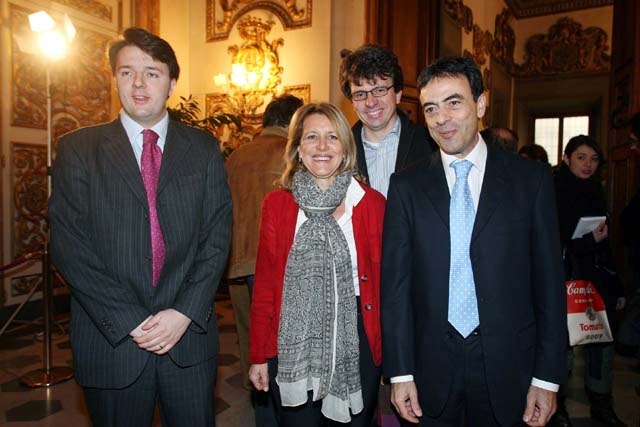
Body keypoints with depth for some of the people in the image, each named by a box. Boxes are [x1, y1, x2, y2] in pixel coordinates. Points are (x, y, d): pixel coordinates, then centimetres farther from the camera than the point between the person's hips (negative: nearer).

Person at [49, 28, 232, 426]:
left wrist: (184, 312, -11)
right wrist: (129, 320, -12)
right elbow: (69, 246, -6)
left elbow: (218, 235, -1)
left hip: (190, 336, 1)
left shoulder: (203, 148, 3)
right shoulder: (78, 149, 0)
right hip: (111, 340, 0)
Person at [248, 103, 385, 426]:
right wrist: (258, 356, 3)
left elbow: (383, 280, 0)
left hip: (355, 346, 0)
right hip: (292, 347, 1)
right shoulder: (276, 204, -1)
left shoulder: (372, 203, -3)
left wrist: (388, 351, -2)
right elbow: (264, 284, 2)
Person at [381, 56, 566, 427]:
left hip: (508, 367, 0)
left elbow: (549, 281, -1)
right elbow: (395, 282, -2)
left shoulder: (532, 179, -2)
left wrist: (548, 378, -2)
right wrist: (400, 372, -4)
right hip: (431, 366, 1)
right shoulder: (406, 186, -1)